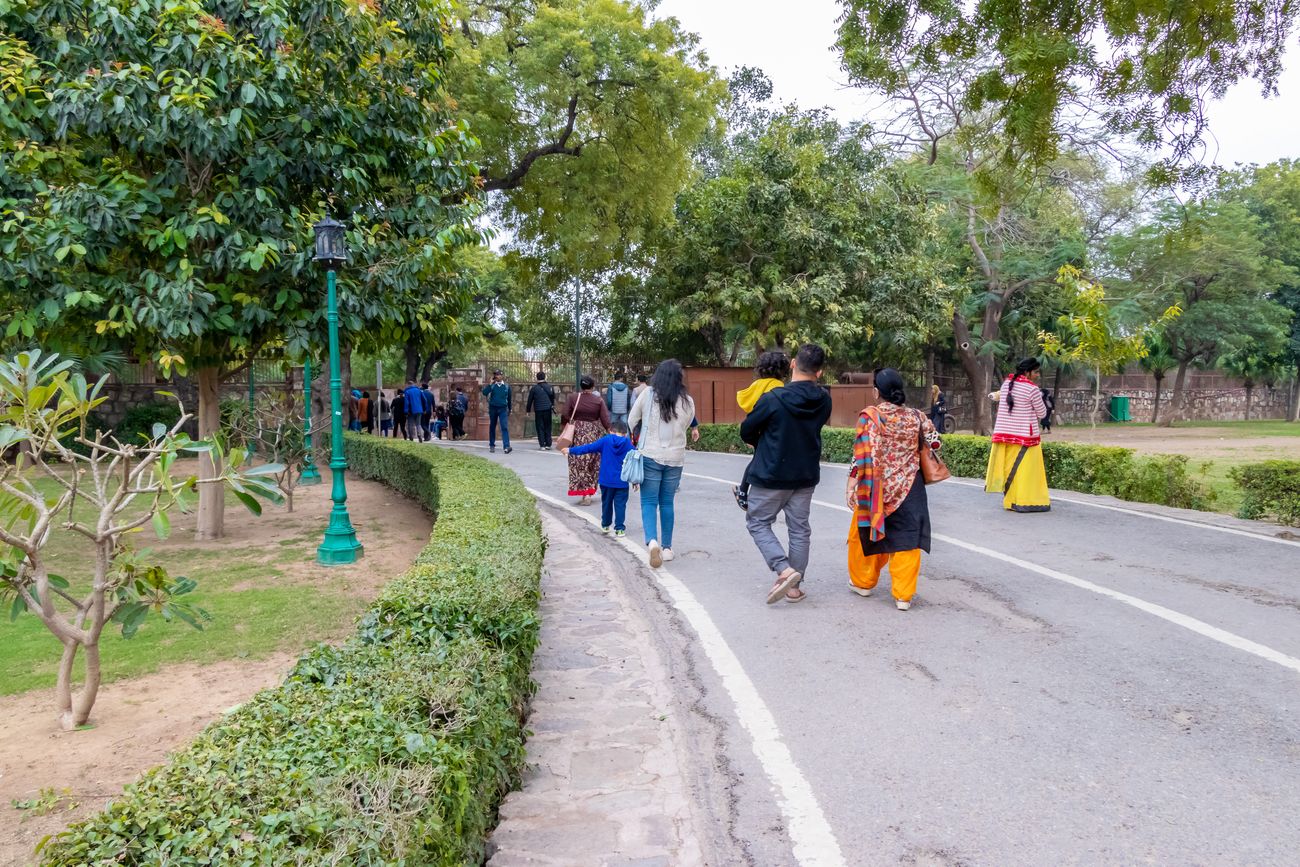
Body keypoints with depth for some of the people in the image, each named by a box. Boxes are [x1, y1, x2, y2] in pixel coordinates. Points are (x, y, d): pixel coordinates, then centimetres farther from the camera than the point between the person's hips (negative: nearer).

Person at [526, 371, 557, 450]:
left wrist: (528, 410, 14)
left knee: (540, 428, 3)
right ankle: (548, 444, 9)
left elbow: (530, 400, 3)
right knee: (547, 427, 10)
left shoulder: (534, 388, -2)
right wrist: (552, 406, 27)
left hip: (538, 410, -2)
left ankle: (542, 445, -1)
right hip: (548, 409, 2)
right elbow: (553, 398, 13)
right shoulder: (550, 387, 4)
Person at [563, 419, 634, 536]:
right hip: (622, 482, -1)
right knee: (620, 505, 4)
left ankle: (605, 525, 29)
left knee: (606, 503, 17)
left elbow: (588, 448, -3)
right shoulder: (628, 444, -2)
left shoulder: (605, 440, -5)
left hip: (606, 481, 1)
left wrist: (571, 450, 5)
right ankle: (619, 528, 2)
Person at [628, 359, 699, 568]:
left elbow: (631, 421, 2)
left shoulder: (648, 394, -7)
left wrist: (635, 441, 20)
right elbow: (687, 426, 9)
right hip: (675, 457, 2)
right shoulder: (687, 402, -3)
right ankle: (666, 548, 18)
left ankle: (652, 541, -20)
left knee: (649, 502, 3)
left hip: (650, 456, -2)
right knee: (667, 502, 14)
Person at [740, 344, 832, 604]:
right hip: (806, 476, 5)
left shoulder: (773, 399, -20)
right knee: (800, 529, 14)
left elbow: (746, 432, -8)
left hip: (770, 475, -4)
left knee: (757, 523, 11)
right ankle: (794, 587, 20)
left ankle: (784, 569, -6)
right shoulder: (824, 401, -5)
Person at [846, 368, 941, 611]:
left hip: (876, 488, -2)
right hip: (909, 489, 2)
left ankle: (863, 582, 31)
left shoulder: (870, 416, -10)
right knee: (906, 538, 6)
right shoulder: (916, 416, 1)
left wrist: (853, 479, -13)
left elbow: (862, 453, -16)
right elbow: (934, 443, 4)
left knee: (865, 534, 17)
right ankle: (903, 595, 6)